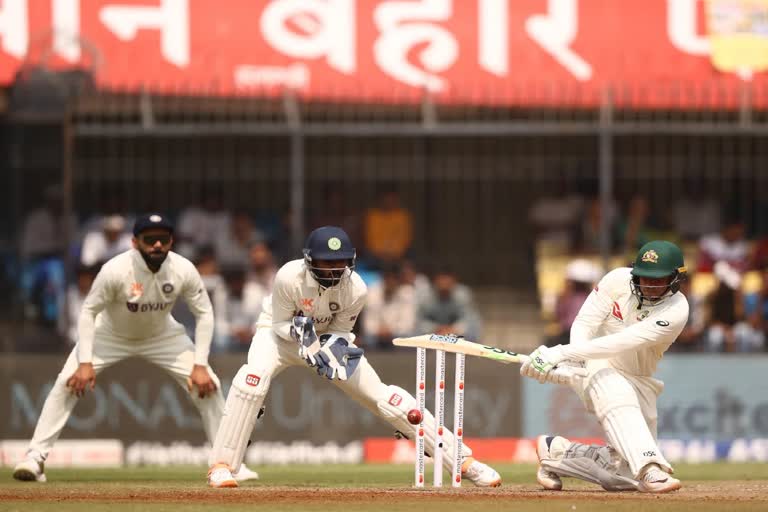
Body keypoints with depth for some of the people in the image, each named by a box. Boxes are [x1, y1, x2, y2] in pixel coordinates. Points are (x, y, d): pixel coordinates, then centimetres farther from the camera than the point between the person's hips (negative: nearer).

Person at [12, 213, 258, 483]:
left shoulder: (184, 270, -25)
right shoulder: (116, 270, -33)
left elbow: (204, 313, -13)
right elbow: (89, 311, -21)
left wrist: (200, 366, -19)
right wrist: (85, 362, -28)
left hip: (162, 336, 2)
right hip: (111, 334, -2)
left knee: (207, 385, -9)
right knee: (68, 383, -20)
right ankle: (35, 456, -12)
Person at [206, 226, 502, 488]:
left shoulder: (355, 289, -26)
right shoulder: (289, 277, -33)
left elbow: (341, 328, -10)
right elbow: (281, 323, -20)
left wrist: (333, 346, -32)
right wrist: (303, 334, -40)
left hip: (328, 337, 2)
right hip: (280, 332, -2)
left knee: (382, 395, -7)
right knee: (254, 375, -33)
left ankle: (462, 460, -2)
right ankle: (221, 465, -25)